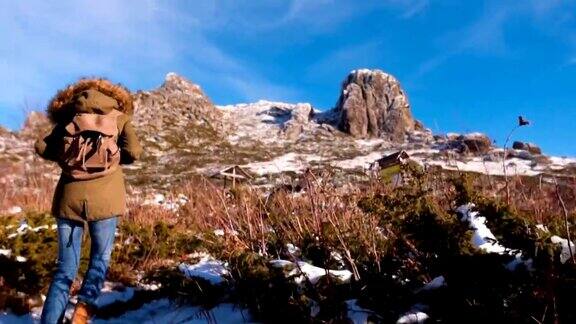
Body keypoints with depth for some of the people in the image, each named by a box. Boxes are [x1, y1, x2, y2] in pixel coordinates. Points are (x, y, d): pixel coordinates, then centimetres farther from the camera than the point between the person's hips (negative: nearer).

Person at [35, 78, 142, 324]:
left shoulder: (69, 116, 15)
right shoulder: (119, 116, 9)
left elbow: (41, 147, 5)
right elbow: (134, 152, -5)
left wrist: (66, 157, 18)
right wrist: (114, 159, 13)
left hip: (70, 196, 2)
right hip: (105, 197, -2)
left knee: (65, 269, 10)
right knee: (101, 257, 15)